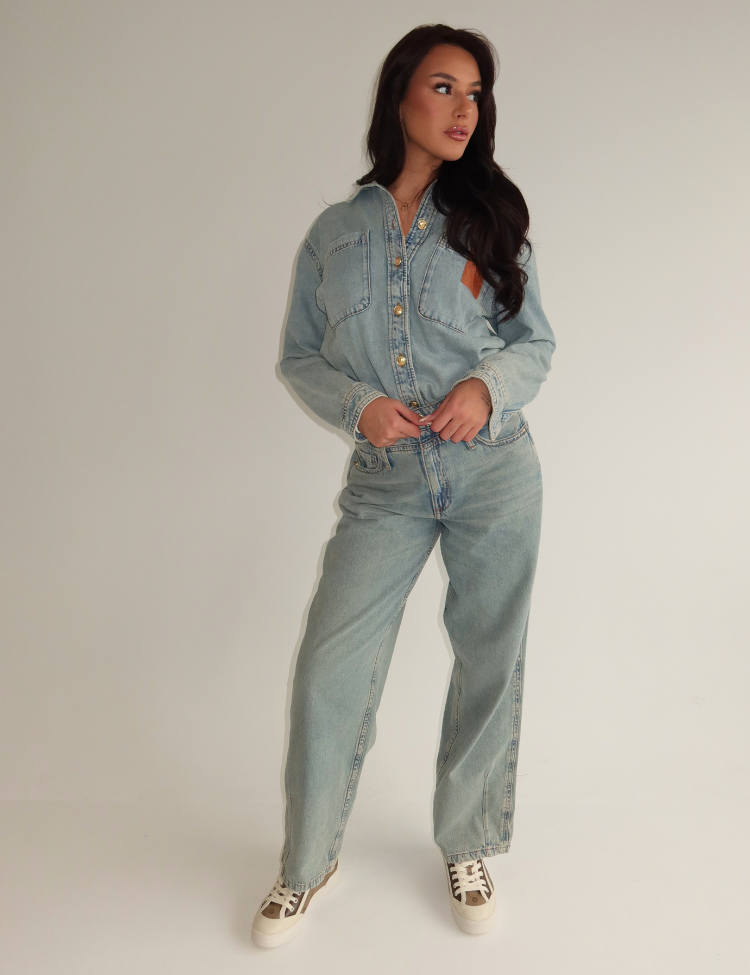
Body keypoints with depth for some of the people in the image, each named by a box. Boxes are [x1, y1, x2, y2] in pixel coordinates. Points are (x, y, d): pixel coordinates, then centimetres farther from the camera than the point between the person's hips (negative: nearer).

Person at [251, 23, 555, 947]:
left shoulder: (485, 216, 7)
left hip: (494, 468, 1)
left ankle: (467, 848, 31)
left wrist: (488, 385, -13)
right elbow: (299, 357, 9)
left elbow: (536, 340, 9)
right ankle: (308, 865, 20)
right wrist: (358, 405, -11)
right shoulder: (334, 231, 7)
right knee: (328, 669, -3)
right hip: (387, 480, 0)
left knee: (490, 662, 7)